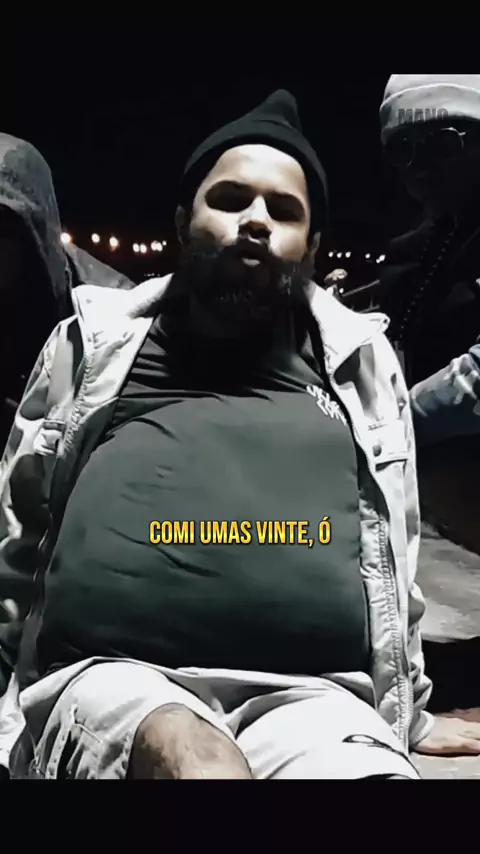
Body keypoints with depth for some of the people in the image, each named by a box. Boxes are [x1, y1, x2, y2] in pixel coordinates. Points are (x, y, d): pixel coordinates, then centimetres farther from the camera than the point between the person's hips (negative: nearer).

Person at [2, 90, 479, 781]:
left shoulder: (356, 361, 16)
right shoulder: (95, 346, 16)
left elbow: (391, 556, 24)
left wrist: (408, 713, 29)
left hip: (310, 691, 1)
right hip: (113, 673, 0)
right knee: (192, 760, -35)